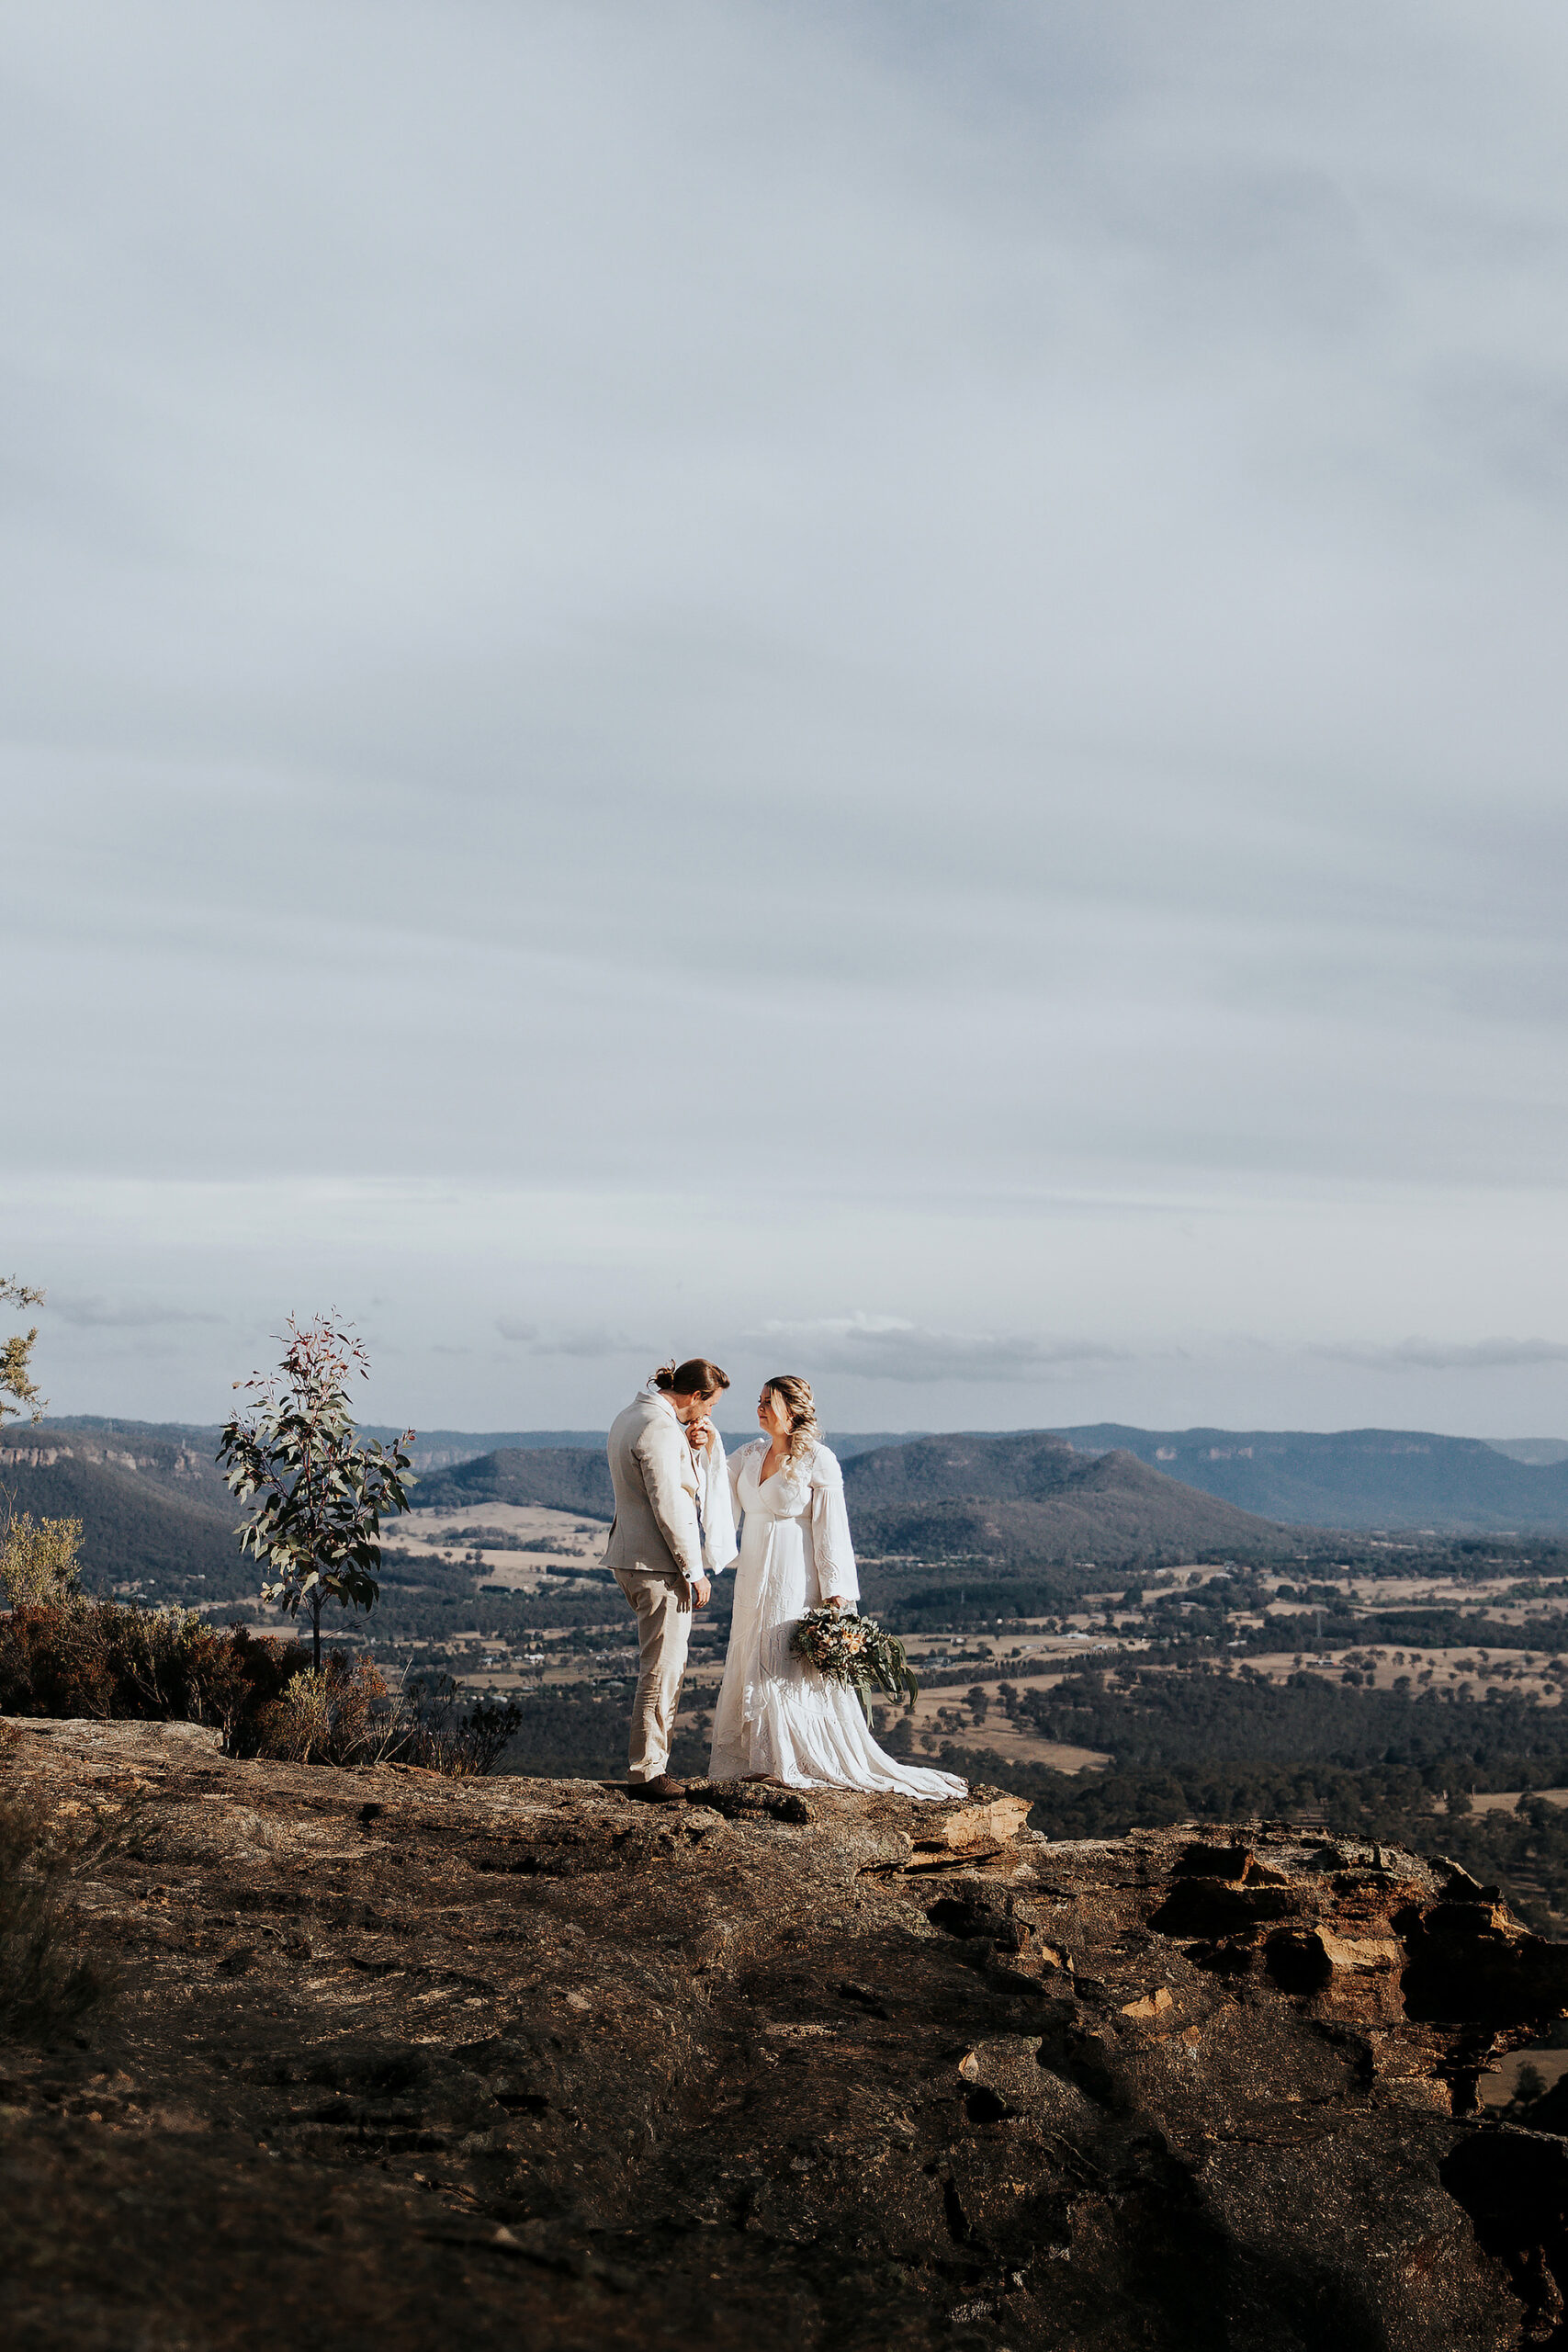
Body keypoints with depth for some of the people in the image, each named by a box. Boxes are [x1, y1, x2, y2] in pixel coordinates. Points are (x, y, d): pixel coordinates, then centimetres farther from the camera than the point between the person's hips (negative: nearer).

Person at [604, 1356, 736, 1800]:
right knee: (661, 1669, -4)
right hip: (658, 1564, -10)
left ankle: (654, 1762, 22)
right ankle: (647, 1772, 1)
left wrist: (698, 1444, 7)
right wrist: (695, 1571, -15)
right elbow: (668, 1505, -20)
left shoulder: (630, 1417, 14)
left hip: (630, 1558, 10)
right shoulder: (660, 1428, -18)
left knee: (663, 1664, 17)